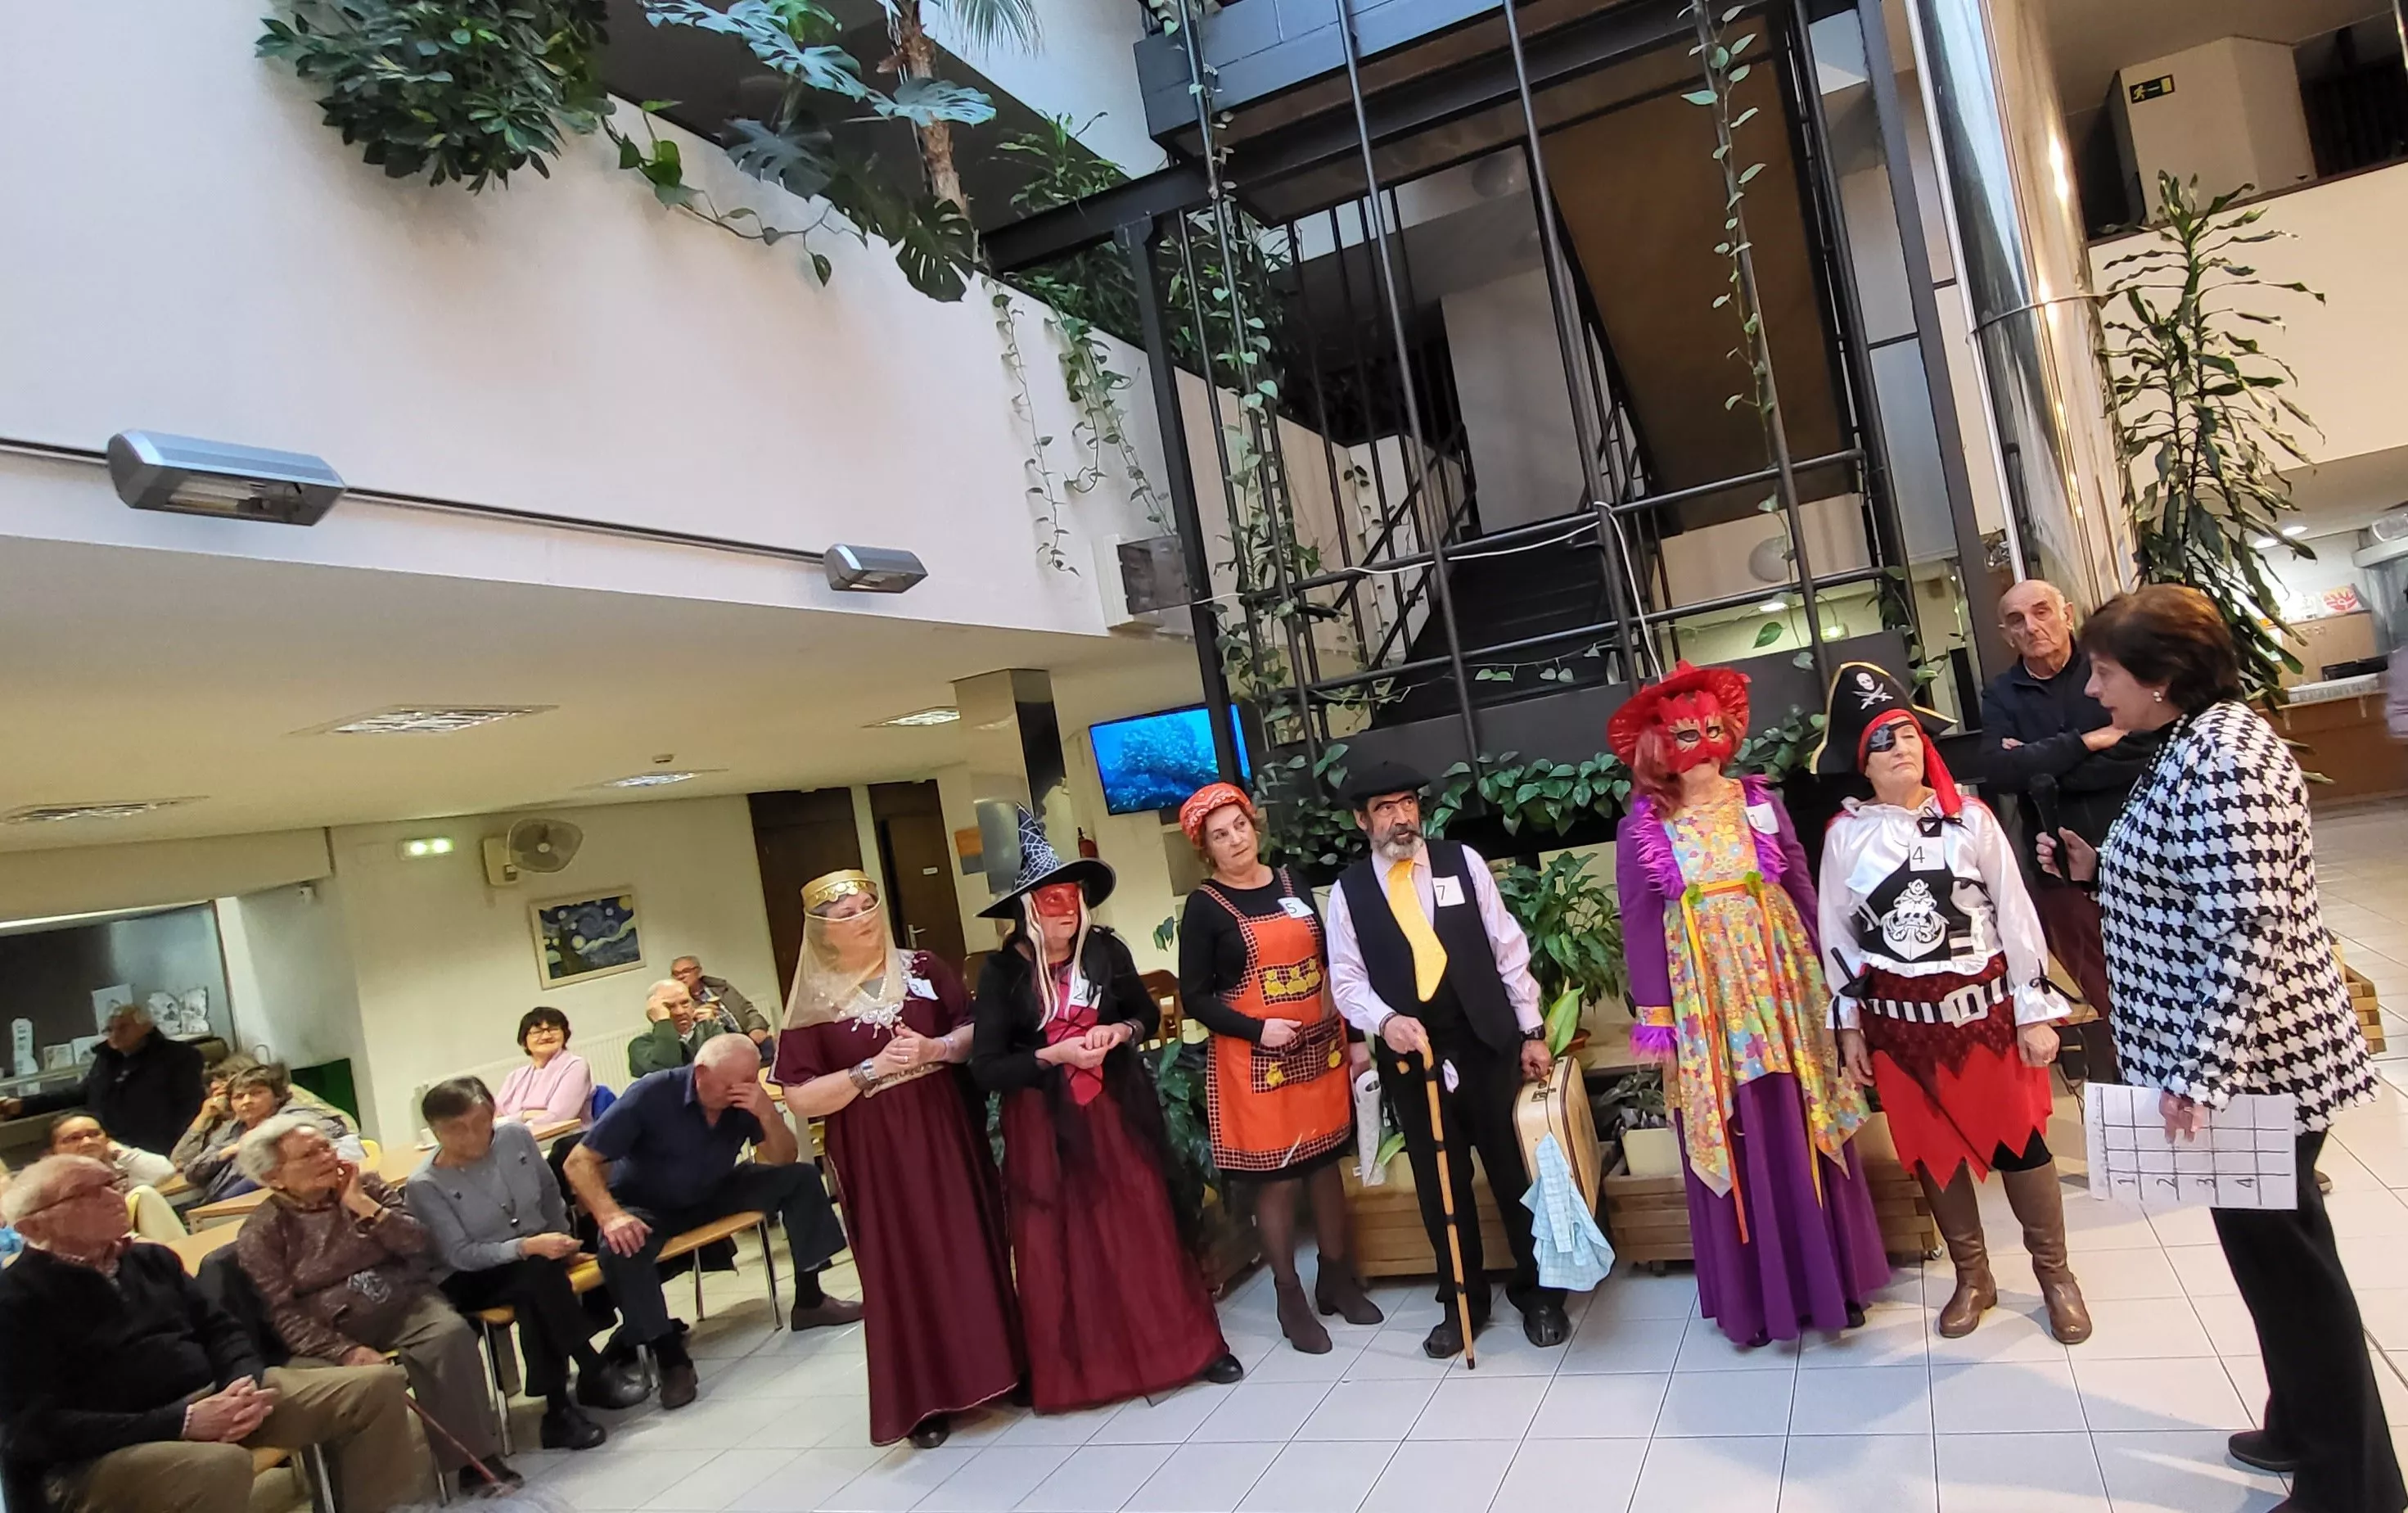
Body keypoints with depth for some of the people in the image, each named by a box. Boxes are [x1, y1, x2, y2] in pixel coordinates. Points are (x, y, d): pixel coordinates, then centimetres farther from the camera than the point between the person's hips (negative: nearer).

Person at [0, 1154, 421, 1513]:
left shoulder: (150, 1259, 15)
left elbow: (219, 1330, 16)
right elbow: (37, 1427, -15)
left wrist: (246, 1384, -9)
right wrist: (183, 1423, -24)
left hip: (212, 1398, 7)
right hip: (100, 1453, -7)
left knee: (376, 1385, -6)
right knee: (219, 1465, -41)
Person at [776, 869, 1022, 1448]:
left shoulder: (922, 968, 2)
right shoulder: (813, 1002, -4)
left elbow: (977, 1029, 4)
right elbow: (800, 1099, -8)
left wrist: (938, 1047, -16)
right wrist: (874, 1068, -18)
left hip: (948, 1133, 2)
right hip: (876, 1155, -2)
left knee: (974, 1248, 8)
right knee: (905, 1269, 3)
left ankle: (996, 1368, 25)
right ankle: (926, 1399, 16)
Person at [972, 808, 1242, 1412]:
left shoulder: (1105, 949, -4)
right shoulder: (1003, 971, -11)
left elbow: (1148, 1012, 11)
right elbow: (985, 1068, -11)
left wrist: (1120, 1031, -10)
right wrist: (1053, 1054, -21)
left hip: (1116, 1111, 2)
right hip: (1043, 1125, -2)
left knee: (1146, 1228, 7)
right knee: (1060, 1245, 5)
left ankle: (1185, 1344, 21)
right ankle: (1073, 1368, 21)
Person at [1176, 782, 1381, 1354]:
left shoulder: (1293, 885, 7)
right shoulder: (1205, 907, -7)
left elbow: (1326, 963, 12)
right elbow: (1195, 997, -7)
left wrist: (1350, 1037, 8)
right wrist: (1258, 1029, -17)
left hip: (1320, 1050, 5)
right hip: (1256, 1061, -4)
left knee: (1325, 1162, 13)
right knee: (1276, 1178, 1)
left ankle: (1336, 1278, 29)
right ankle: (1290, 1297, 16)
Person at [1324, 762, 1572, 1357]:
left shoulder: (1463, 862, 1)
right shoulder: (1348, 891, 0)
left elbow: (1508, 950, 3)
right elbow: (1346, 980, -1)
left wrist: (1531, 1031, 1)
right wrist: (1385, 1021, -20)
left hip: (1487, 1044, 0)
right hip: (1410, 1056, 0)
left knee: (1516, 1173, 8)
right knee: (1440, 1186, 11)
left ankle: (1539, 1293, 28)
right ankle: (1463, 1303, 28)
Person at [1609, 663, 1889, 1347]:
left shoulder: (1761, 801, 4)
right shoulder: (1642, 826, -3)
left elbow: (1802, 892, 5)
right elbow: (1639, 924, -4)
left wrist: (1823, 980, 1)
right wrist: (1656, 1015, -8)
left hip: (1779, 982, 2)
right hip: (1705, 994, -2)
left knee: (1800, 1132, 8)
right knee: (1733, 1140, 5)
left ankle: (1828, 1279, 24)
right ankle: (1754, 1295, 18)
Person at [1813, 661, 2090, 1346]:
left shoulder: (1970, 817, -5)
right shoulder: (1845, 835, -3)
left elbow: (2015, 914, -3)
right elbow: (1837, 935, 2)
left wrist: (2037, 1010, -4)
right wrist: (1848, 1024, 3)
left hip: (1984, 1004, -1)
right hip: (1900, 1018, 1)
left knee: (2019, 1135, 9)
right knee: (1934, 1147, 13)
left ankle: (2055, 1273, 30)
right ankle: (1972, 1275, 33)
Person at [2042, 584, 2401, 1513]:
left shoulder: (2223, 755, -21)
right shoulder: (2192, 743, 10)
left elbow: (2242, 929, -26)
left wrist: (2199, 1072, -26)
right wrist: (2095, 866, 9)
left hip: (2251, 1056, -10)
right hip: (2237, 1054, 10)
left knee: (2283, 1255, 3)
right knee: (2275, 1248, 21)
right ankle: (2307, 1428, 38)